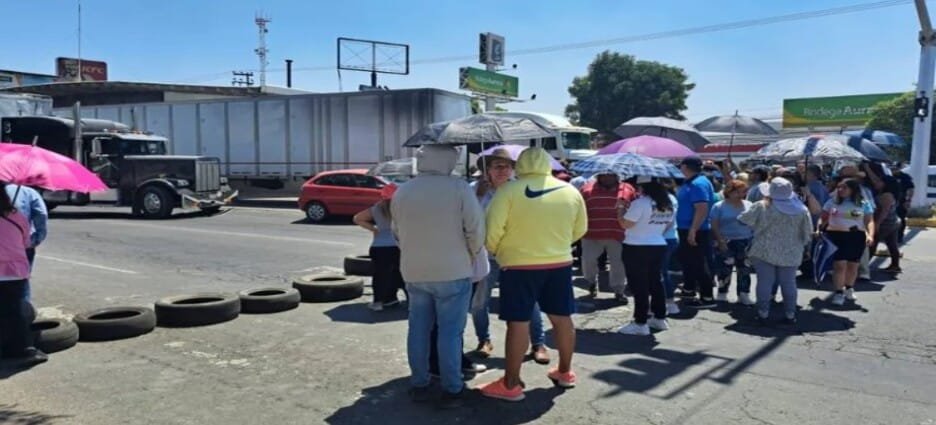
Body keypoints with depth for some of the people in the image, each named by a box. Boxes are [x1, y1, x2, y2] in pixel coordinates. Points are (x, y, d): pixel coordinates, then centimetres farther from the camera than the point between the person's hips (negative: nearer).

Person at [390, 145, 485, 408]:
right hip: (452, 272, -4)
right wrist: (472, 255, 5)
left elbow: (396, 231, 10)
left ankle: (419, 385, 22)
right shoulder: (459, 188, -12)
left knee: (418, 329, 13)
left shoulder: (402, 191, 1)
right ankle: (451, 390, 11)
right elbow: (476, 228, -13)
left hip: (413, 272, 4)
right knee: (450, 332, 4)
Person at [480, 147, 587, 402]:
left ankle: (511, 385, 5)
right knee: (562, 318, 15)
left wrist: (494, 251, 6)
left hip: (519, 265, -4)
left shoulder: (509, 191, -10)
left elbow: (493, 228, -13)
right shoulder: (571, 191, 4)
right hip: (560, 263, 5)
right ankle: (565, 372, 30)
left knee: (518, 323, -1)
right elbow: (580, 229, 12)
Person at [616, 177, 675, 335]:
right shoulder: (667, 204, 8)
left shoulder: (640, 203, -17)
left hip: (637, 248, -8)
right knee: (655, 282, 17)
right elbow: (669, 224, 18)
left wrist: (621, 210, 0)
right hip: (659, 246, 8)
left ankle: (640, 323, 1)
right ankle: (660, 318, 24)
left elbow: (625, 224, -16)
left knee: (639, 286, -2)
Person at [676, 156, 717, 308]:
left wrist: (693, 231, -29)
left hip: (695, 231, -10)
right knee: (686, 261, 20)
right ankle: (689, 291, 34)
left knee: (698, 264, -4)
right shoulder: (689, 183, 12)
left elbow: (702, 209, -27)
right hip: (686, 229, 10)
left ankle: (707, 298, 3)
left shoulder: (698, 184, -19)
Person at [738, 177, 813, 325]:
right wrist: (803, 246, 23)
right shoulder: (802, 210, 1)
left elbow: (743, 220, -1)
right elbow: (807, 233, 6)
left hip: (764, 251, -3)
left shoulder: (762, 207, -10)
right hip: (790, 253, 3)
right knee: (788, 283, 9)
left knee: (765, 282, 2)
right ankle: (790, 314, 13)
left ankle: (763, 313, 3)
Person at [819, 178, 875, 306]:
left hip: (856, 237, 1)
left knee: (852, 265, 11)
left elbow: (869, 221, -1)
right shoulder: (832, 202, 7)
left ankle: (849, 288, 34)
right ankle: (839, 292, -2)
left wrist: (870, 235, -16)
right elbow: (823, 218, 9)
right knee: (839, 265, -9)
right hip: (836, 236, -1)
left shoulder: (863, 203, 5)